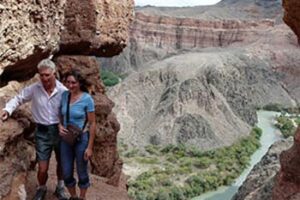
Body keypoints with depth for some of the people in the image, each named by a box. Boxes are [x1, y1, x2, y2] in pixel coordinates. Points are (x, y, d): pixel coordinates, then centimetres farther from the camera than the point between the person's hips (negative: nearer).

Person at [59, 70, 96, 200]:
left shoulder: (87, 99, -17)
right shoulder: (64, 95, -4)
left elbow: (92, 124, -13)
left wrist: (90, 147, -13)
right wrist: (60, 126, -11)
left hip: (82, 139, -4)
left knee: (82, 173, 12)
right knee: (66, 174, 12)